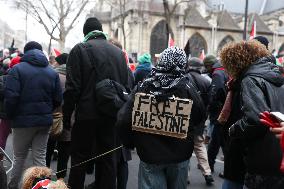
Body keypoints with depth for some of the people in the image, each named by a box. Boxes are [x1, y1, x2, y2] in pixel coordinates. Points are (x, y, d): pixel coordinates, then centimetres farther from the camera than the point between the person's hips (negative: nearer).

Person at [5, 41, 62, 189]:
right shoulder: (52, 72, 4)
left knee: (19, 156, 12)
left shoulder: (17, 69, -7)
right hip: (45, 121, 3)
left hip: (23, 120, -3)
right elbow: (58, 99, 2)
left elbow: (10, 97, -15)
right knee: (40, 157, 9)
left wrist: (10, 116, 0)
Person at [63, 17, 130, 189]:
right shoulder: (119, 52, 7)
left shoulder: (80, 49, -5)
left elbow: (72, 88, -11)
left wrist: (67, 115, -3)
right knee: (108, 159, 13)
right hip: (112, 116, 4)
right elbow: (126, 86, 7)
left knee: (79, 158, 7)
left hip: (87, 114, -4)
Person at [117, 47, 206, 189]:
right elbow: (200, 116, 1)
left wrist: (130, 142, 4)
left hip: (149, 153, 0)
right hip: (179, 155, 1)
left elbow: (123, 119, -12)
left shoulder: (144, 86, -10)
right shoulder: (186, 87, -12)